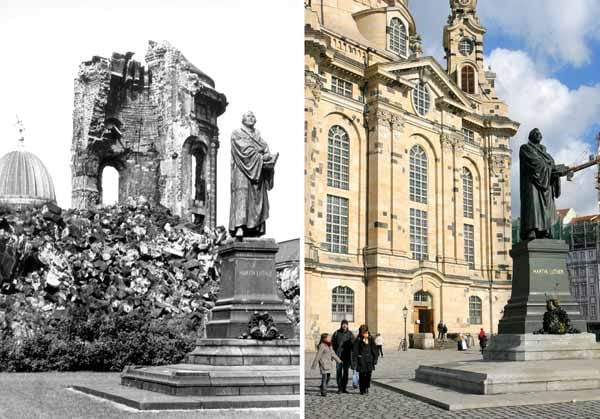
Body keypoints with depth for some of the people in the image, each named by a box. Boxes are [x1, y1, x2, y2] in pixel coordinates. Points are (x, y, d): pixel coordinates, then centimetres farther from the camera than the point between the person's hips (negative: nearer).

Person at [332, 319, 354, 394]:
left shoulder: (350, 333, 5)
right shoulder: (336, 333, 2)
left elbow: (353, 344, 4)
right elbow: (333, 343, 5)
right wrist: (335, 352, -4)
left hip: (347, 356, 2)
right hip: (339, 355, -2)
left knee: (346, 371, 7)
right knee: (339, 371, -5)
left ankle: (344, 387, 15)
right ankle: (339, 387, 0)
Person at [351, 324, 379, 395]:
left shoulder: (371, 339, 5)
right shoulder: (358, 340, -4)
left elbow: (374, 349, 10)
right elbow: (355, 351, -4)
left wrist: (375, 359, 5)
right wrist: (354, 362, -9)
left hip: (369, 360, 2)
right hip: (361, 360, -2)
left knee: (369, 374, -3)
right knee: (362, 375, -1)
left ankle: (366, 388, 15)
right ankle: (362, 390, 10)